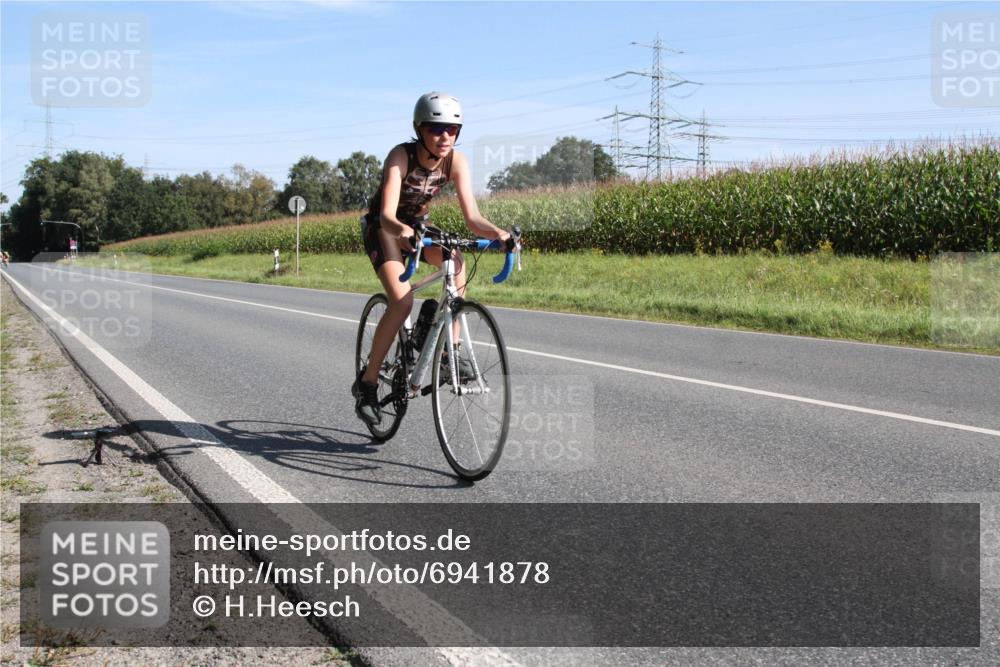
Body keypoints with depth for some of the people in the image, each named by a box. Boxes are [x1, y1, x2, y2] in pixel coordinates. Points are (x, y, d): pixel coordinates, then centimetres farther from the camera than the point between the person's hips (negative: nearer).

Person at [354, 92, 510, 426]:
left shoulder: (456, 161, -19)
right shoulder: (401, 156, -29)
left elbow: (472, 216, -23)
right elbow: (387, 215, -39)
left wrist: (497, 232, -44)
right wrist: (402, 230, -61)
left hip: (417, 223, 4)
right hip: (383, 227, -4)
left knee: (457, 263, -27)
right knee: (402, 302, -25)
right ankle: (367, 382, -12)